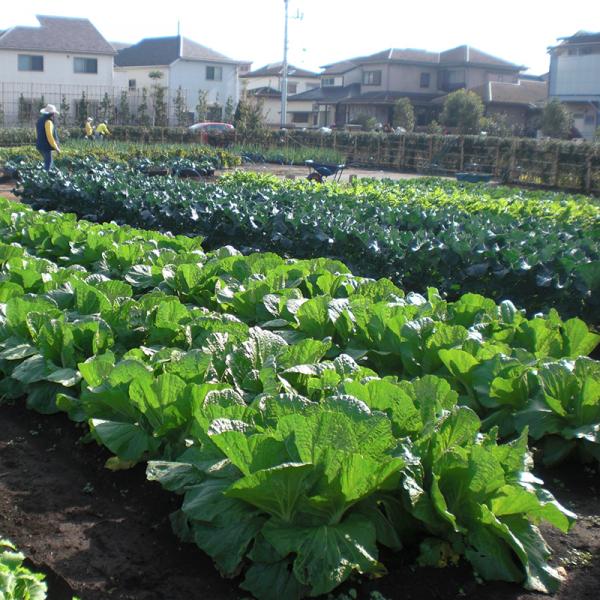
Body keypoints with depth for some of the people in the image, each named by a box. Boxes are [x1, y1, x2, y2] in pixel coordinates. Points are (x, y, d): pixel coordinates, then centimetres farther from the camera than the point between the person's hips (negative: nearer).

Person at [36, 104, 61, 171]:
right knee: (48, 164, -5)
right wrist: (56, 148, -17)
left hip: (40, 146, 10)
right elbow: (50, 136, -22)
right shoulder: (48, 122, -16)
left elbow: (37, 134, 21)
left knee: (49, 162, 18)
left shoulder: (40, 120, 14)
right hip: (46, 146, -10)